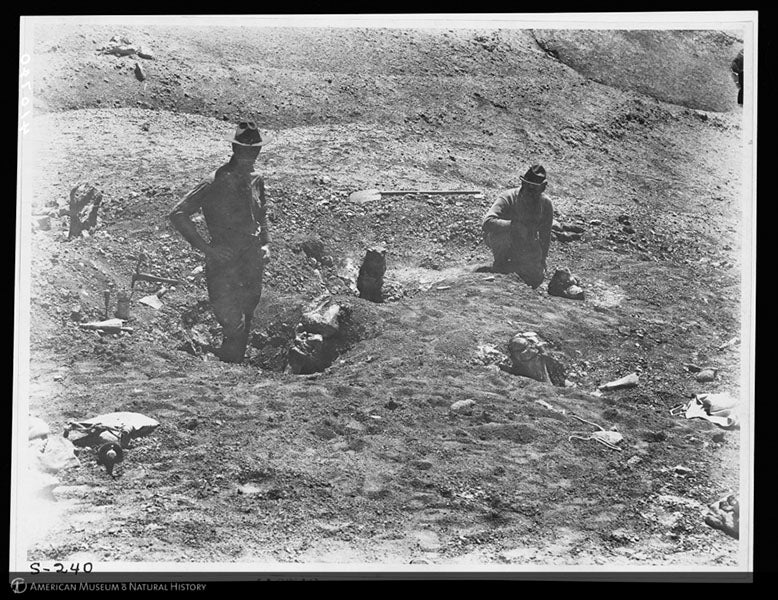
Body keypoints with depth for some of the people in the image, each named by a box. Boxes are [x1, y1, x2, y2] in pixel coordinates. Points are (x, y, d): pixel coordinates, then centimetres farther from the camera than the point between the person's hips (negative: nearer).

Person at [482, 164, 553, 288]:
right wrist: (515, 225, -50)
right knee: (503, 233, -39)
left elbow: (545, 235, 1)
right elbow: (487, 222, -44)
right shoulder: (508, 198, -28)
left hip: (527, 245, 4)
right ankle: (499, 263, -8)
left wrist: (542, 259, 0)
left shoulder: (546, 204, -13)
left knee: (536, 280, -7)